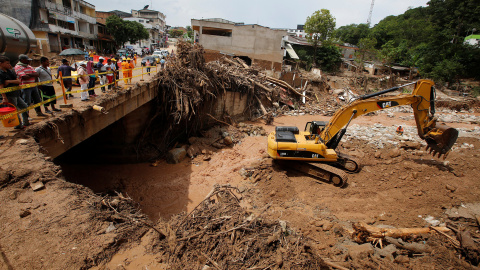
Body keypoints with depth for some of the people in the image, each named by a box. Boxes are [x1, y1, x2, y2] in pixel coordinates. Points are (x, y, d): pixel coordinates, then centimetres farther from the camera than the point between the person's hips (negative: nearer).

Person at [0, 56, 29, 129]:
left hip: (17, 94, 8)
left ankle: (25, 122, 29)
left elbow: (18, 81, 4)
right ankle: (19, 125, 10)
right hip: (10, 95, -8)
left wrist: (9, 81, -15)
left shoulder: (10, 71, 10)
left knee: (24, 106, 16)